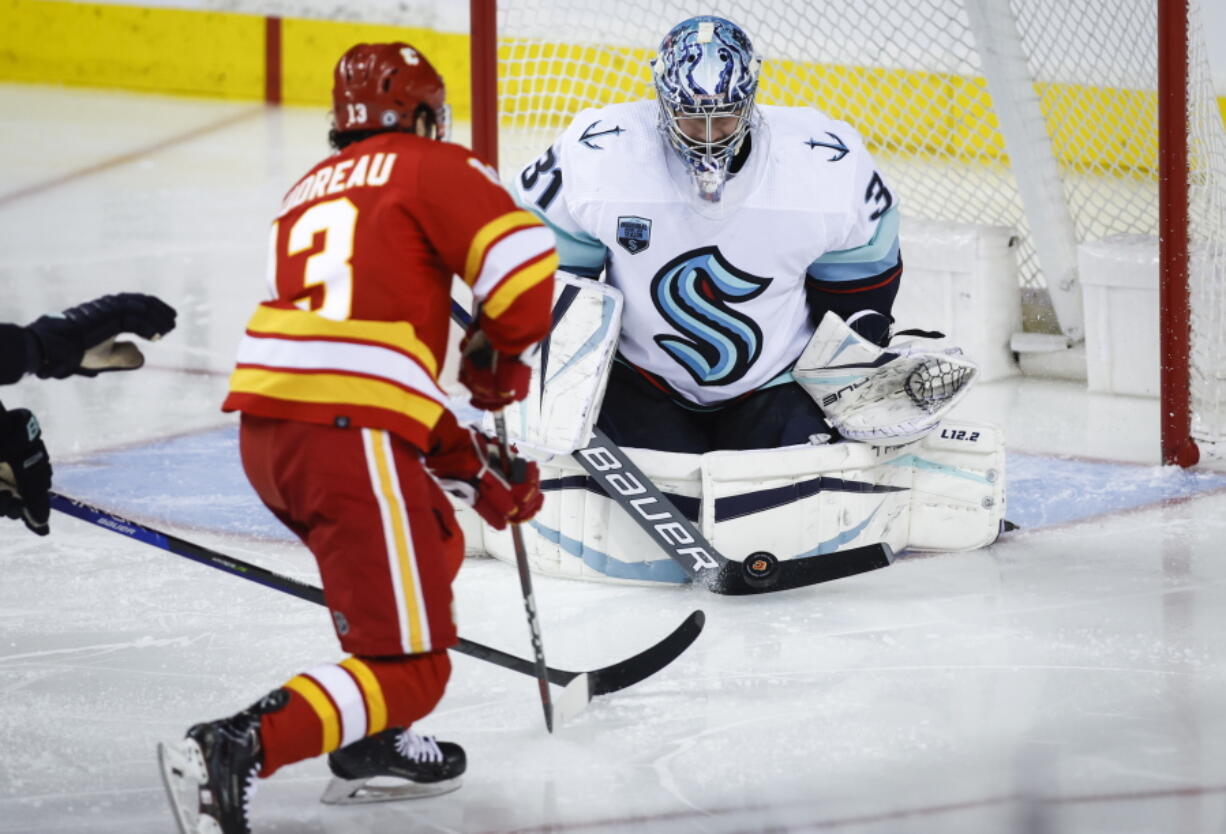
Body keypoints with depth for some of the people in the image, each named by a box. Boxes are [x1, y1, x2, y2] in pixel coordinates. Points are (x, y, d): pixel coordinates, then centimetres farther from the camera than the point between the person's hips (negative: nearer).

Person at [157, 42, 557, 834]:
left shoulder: (313, 190, 28)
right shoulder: (431, 167, 7)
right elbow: (523, 257, -8)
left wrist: (476, 469, 23)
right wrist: (501, 355, 12)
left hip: (265, 425, 8)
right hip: (345, 434, -8)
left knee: (430, 546, 31)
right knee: (409, 669, -6)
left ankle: (372, 743, 29)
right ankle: (235, 751, -24)